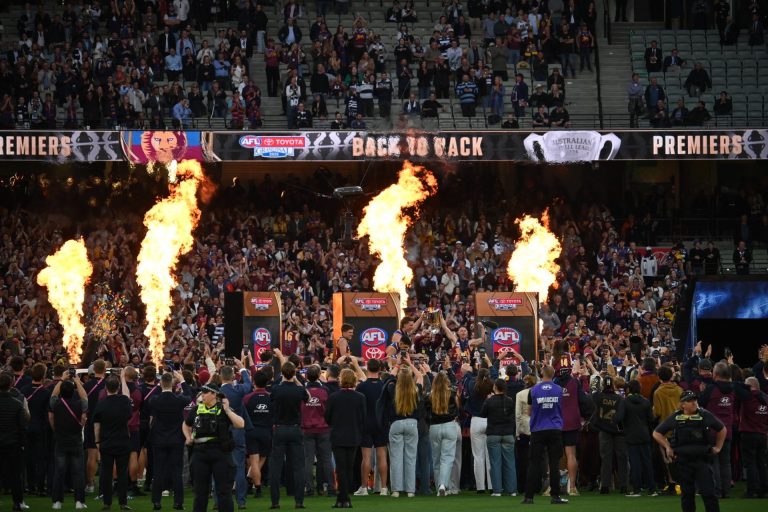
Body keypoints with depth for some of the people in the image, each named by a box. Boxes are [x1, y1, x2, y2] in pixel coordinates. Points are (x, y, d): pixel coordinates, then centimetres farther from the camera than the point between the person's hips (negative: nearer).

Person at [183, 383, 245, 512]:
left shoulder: (223, 410, -3)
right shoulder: (196, 410, 9)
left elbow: (240, 424, -17)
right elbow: (186, 425, 27)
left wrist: (227, 410, -20)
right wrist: (188, 437, 10)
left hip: (221, 454, -4)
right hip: (200, 453, 4)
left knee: (224, 490, 0)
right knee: (200, 491, 10)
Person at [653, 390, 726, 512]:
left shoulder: (705, 415, 3)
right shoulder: (675, 418, 3)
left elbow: (722, 429, 18)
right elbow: (657, 433, 12)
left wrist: (718, 447, 12)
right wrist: (668, 447, 4)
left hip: (702, 459, -1)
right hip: (683, 460, 1)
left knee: (708, 492, -7)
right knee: (687, 494, 7)